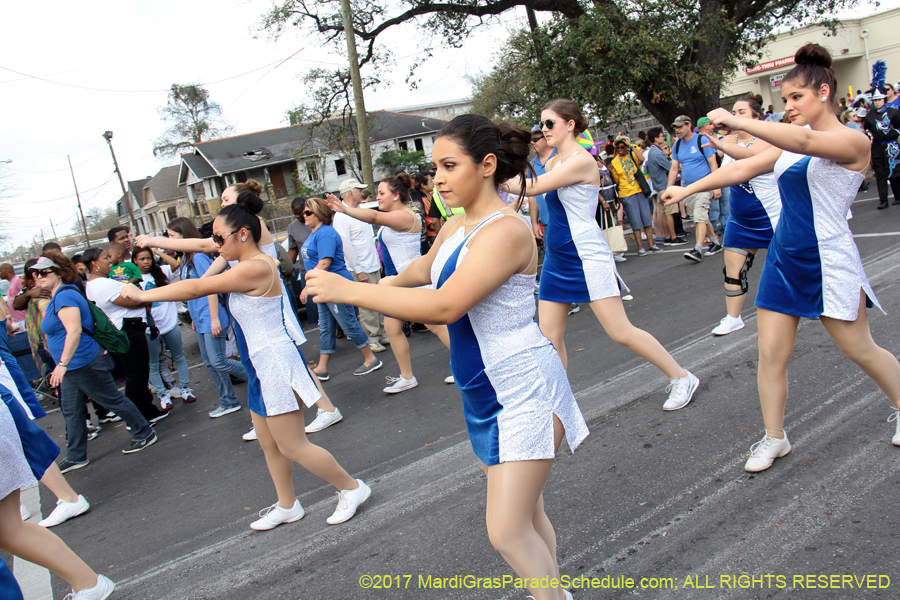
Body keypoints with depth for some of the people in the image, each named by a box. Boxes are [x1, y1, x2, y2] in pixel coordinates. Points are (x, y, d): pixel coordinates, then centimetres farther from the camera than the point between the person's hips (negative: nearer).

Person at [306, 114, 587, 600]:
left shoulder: (507, 230, -22)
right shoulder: (454, 228, 6)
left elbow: (444, 305, -32)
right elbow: (425, 268, 30)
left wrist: (350, 291, -27)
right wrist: (390, 282, 48)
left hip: (524, 391, -9)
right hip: (484, 391, 9)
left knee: (507, 530, -5)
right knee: (524, 515, 19)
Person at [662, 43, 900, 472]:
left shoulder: (852, 140, -10)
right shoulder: (791, 144, 12)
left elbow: (806, 142, -30)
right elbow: (743, 169, 14)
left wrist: (737, 122, -38)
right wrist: (688, 189, 12)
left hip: (828, 260, -6)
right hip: (784, 257, 6)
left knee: (859, 349, 9)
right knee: (771, 353, 3)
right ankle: (774, 438, 17)